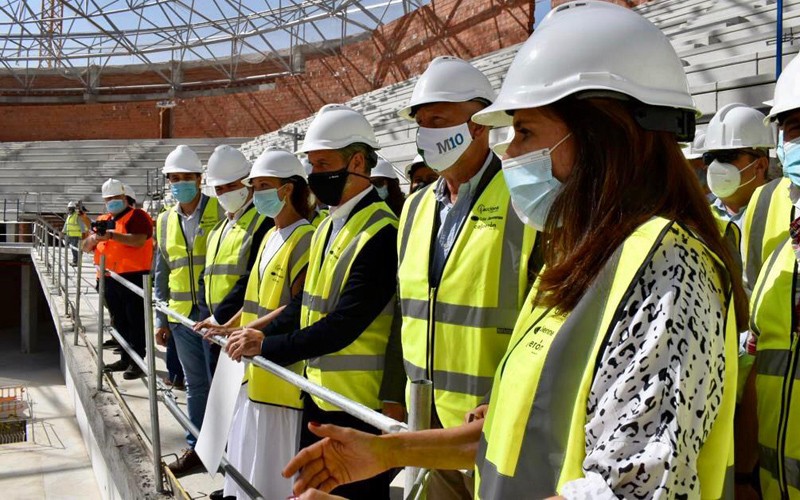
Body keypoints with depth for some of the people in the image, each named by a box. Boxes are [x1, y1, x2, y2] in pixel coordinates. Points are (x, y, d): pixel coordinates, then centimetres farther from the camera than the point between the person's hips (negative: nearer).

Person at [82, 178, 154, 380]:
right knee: (119, 320, 14)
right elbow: (86, 247, 19)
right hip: (110, 279, 8)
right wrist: (94, 237, -4)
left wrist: (111, 234, -24)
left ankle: (137, 361, -1)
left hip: (133, 277, -8)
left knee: (135, 320, -4)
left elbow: (139, 240, -21)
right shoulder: (103, 220, 19)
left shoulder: (137, 216, -4)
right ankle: (125, 358, 23)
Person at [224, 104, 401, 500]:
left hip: (361, 404, -9)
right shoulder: (327, 227, 10)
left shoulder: (381, 233, -20)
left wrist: (267, 346, -18)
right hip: (319, 392, 9)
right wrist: (261, 335, -2)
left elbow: (344, 325, -25)